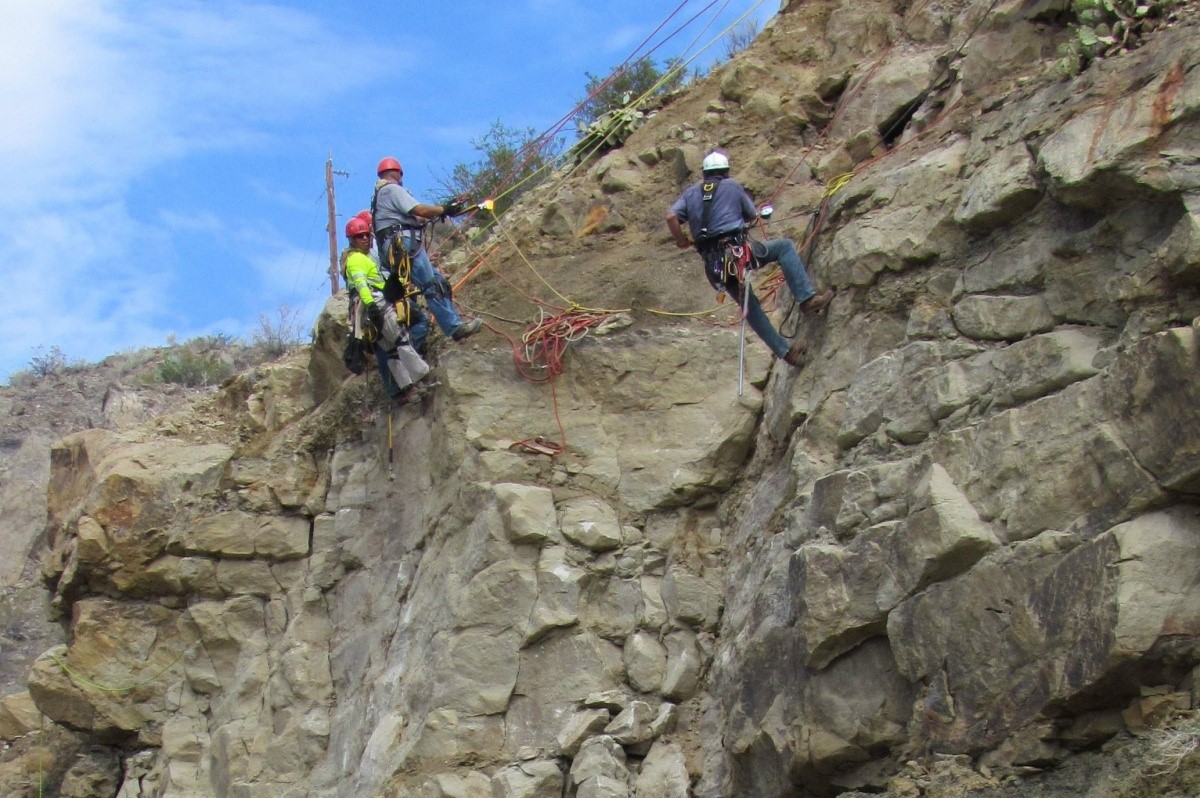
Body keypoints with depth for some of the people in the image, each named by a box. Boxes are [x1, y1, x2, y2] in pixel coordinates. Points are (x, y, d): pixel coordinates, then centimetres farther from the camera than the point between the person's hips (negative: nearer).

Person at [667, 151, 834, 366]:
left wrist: (681, 241, 10)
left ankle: (784, 350, 19)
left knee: (750, 307, 16)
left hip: (712, 263, 4)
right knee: (785, 247, 14)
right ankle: (807, 297, 0)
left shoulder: (691, 193, 13)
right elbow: (753, 215, 16)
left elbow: (671, 216, -3)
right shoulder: (732, 186, 7)